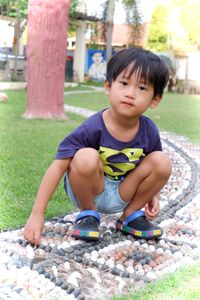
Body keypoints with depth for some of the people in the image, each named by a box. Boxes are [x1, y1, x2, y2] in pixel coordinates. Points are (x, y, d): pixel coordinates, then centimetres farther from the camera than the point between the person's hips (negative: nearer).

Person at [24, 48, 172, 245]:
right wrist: (37, 214, -29)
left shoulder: (149, 132, -12)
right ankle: (87, 214, -6)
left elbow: (153, 168, 10)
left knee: (162, 162, -17)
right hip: (89, 190, -3)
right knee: (86, 157, -34)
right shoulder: (93, 128, -26)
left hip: (123, 194, 4)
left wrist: (153, 194, -3)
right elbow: (58, 167, -26)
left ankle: (130, 215, 4)